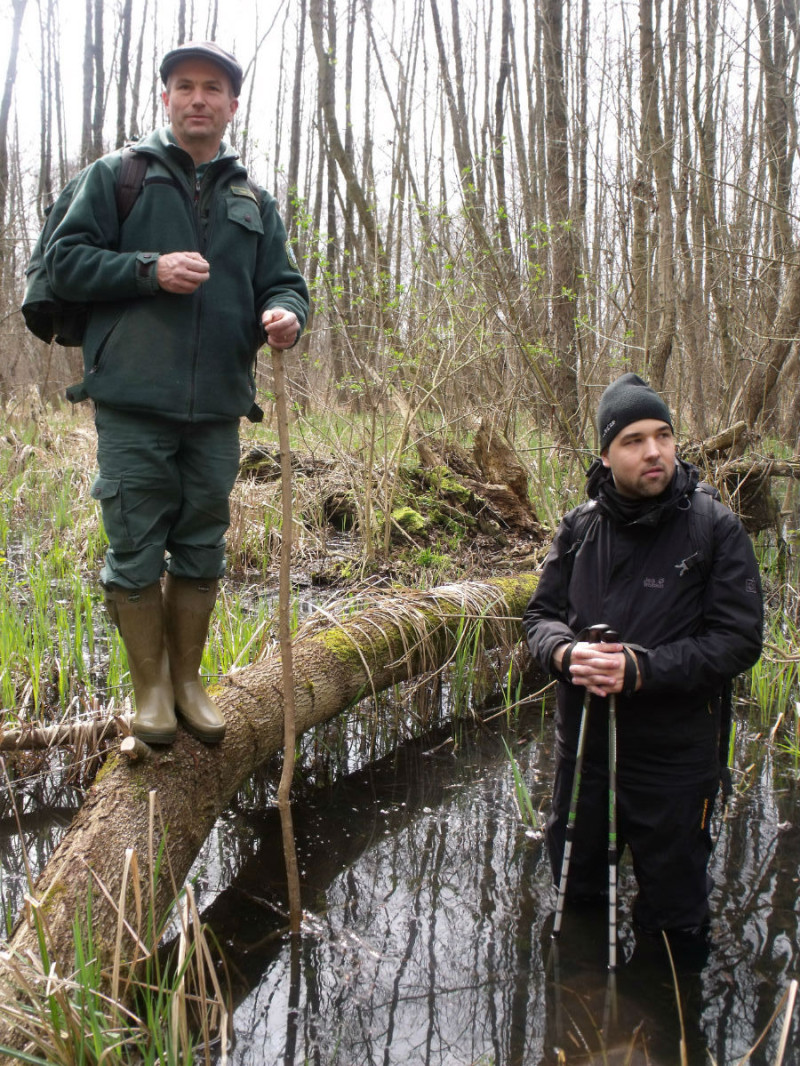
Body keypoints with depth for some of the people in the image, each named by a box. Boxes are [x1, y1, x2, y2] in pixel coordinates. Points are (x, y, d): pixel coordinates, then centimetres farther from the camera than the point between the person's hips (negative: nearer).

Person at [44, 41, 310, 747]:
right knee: (136, 551, 1)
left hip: (217, 409, 4)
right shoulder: (118, 175, 6)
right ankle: (151, 688, 17)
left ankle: (188, 679, 26)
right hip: (133, 404, -3)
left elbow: (285, 283, 14)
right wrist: (151, 269, -14)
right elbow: (65, 260, 1)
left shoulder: (253, 200, 17)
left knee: (202, 552, 11)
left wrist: (285, 314, -10)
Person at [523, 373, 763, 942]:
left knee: (672, 909, 11)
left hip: (674, 752, -4)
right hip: (583, 741, 4)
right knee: (575, 887, 23)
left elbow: (738, 639, -15)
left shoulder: (715, 527, -11)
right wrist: (567, 652, -18)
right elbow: (541, 613, 6)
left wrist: (640, 669, -25)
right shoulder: (581, 526, 1)